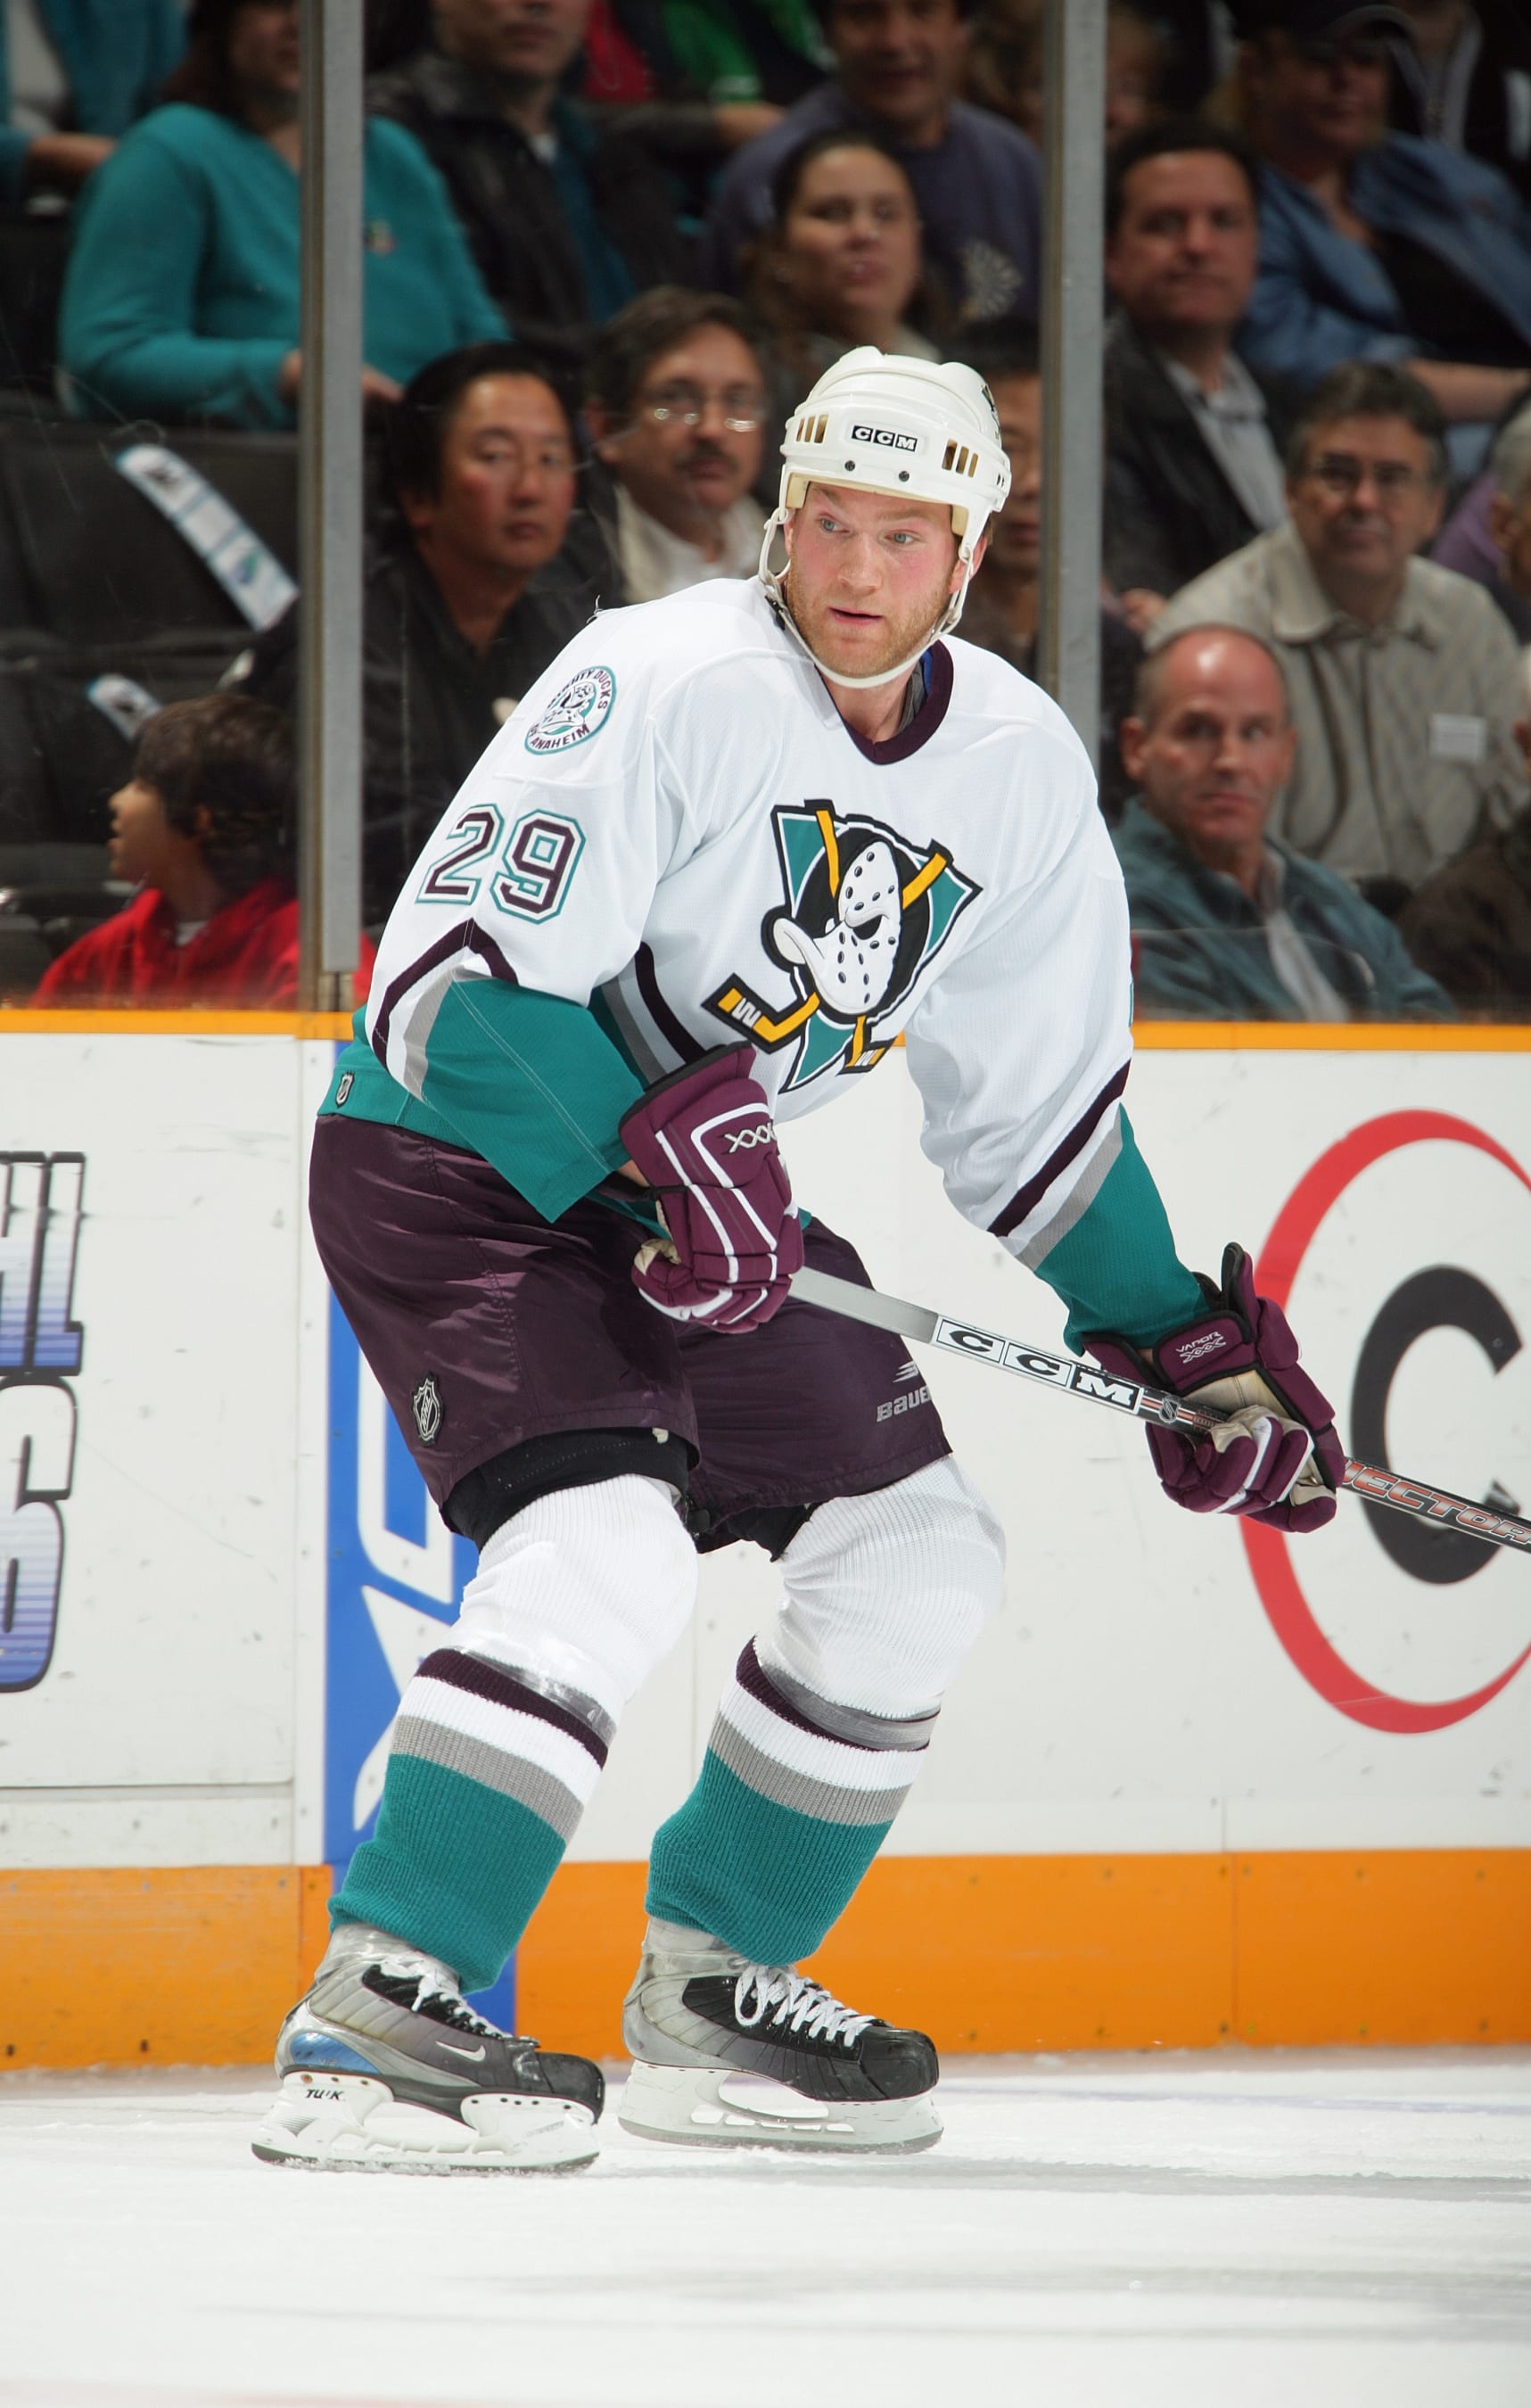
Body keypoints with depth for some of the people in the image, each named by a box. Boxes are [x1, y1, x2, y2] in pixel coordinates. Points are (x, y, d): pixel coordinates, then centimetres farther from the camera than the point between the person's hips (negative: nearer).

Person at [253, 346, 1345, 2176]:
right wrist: (650, 1149, -35)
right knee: (608, 1545, -27)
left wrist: (1184, 1344, 7)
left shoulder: (1021, 770, 0)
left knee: (917, 1553, 6)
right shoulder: (663, 687, -23)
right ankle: (380, 2012, -30)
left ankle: (710, 1987, 19)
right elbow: (453, 987, -27)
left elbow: (1043, 1115, 11)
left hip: (718, 1189, 8)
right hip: (460, 1160, -8)